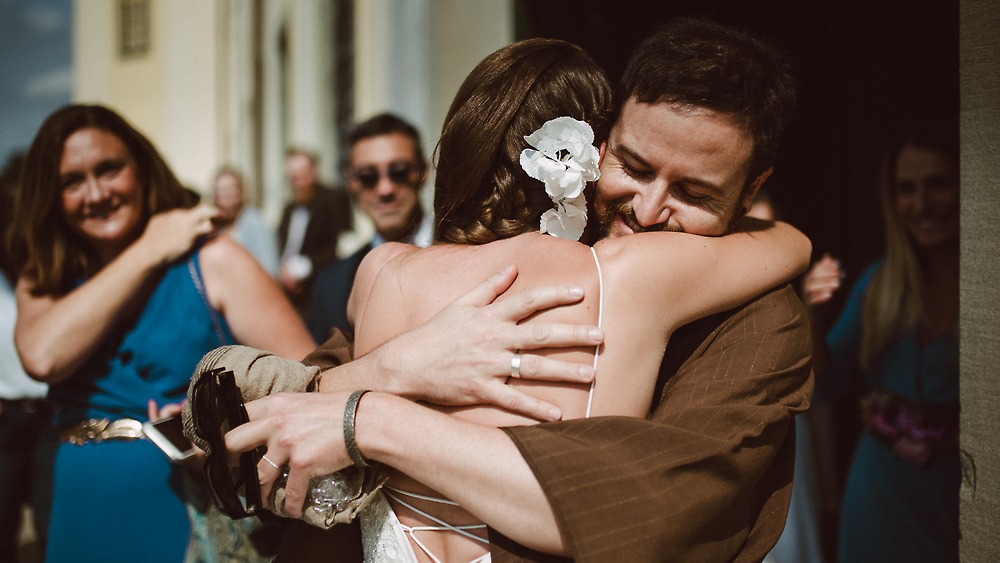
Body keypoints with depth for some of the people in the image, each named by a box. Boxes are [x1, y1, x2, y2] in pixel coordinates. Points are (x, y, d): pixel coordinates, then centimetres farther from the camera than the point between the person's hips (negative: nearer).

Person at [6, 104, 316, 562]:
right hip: (84, 522, 4)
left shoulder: (211, 262, -7)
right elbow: (42, 357, -17)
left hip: (197, 523, -3)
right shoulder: (45, 281, 6)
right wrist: (148, 252, -11)